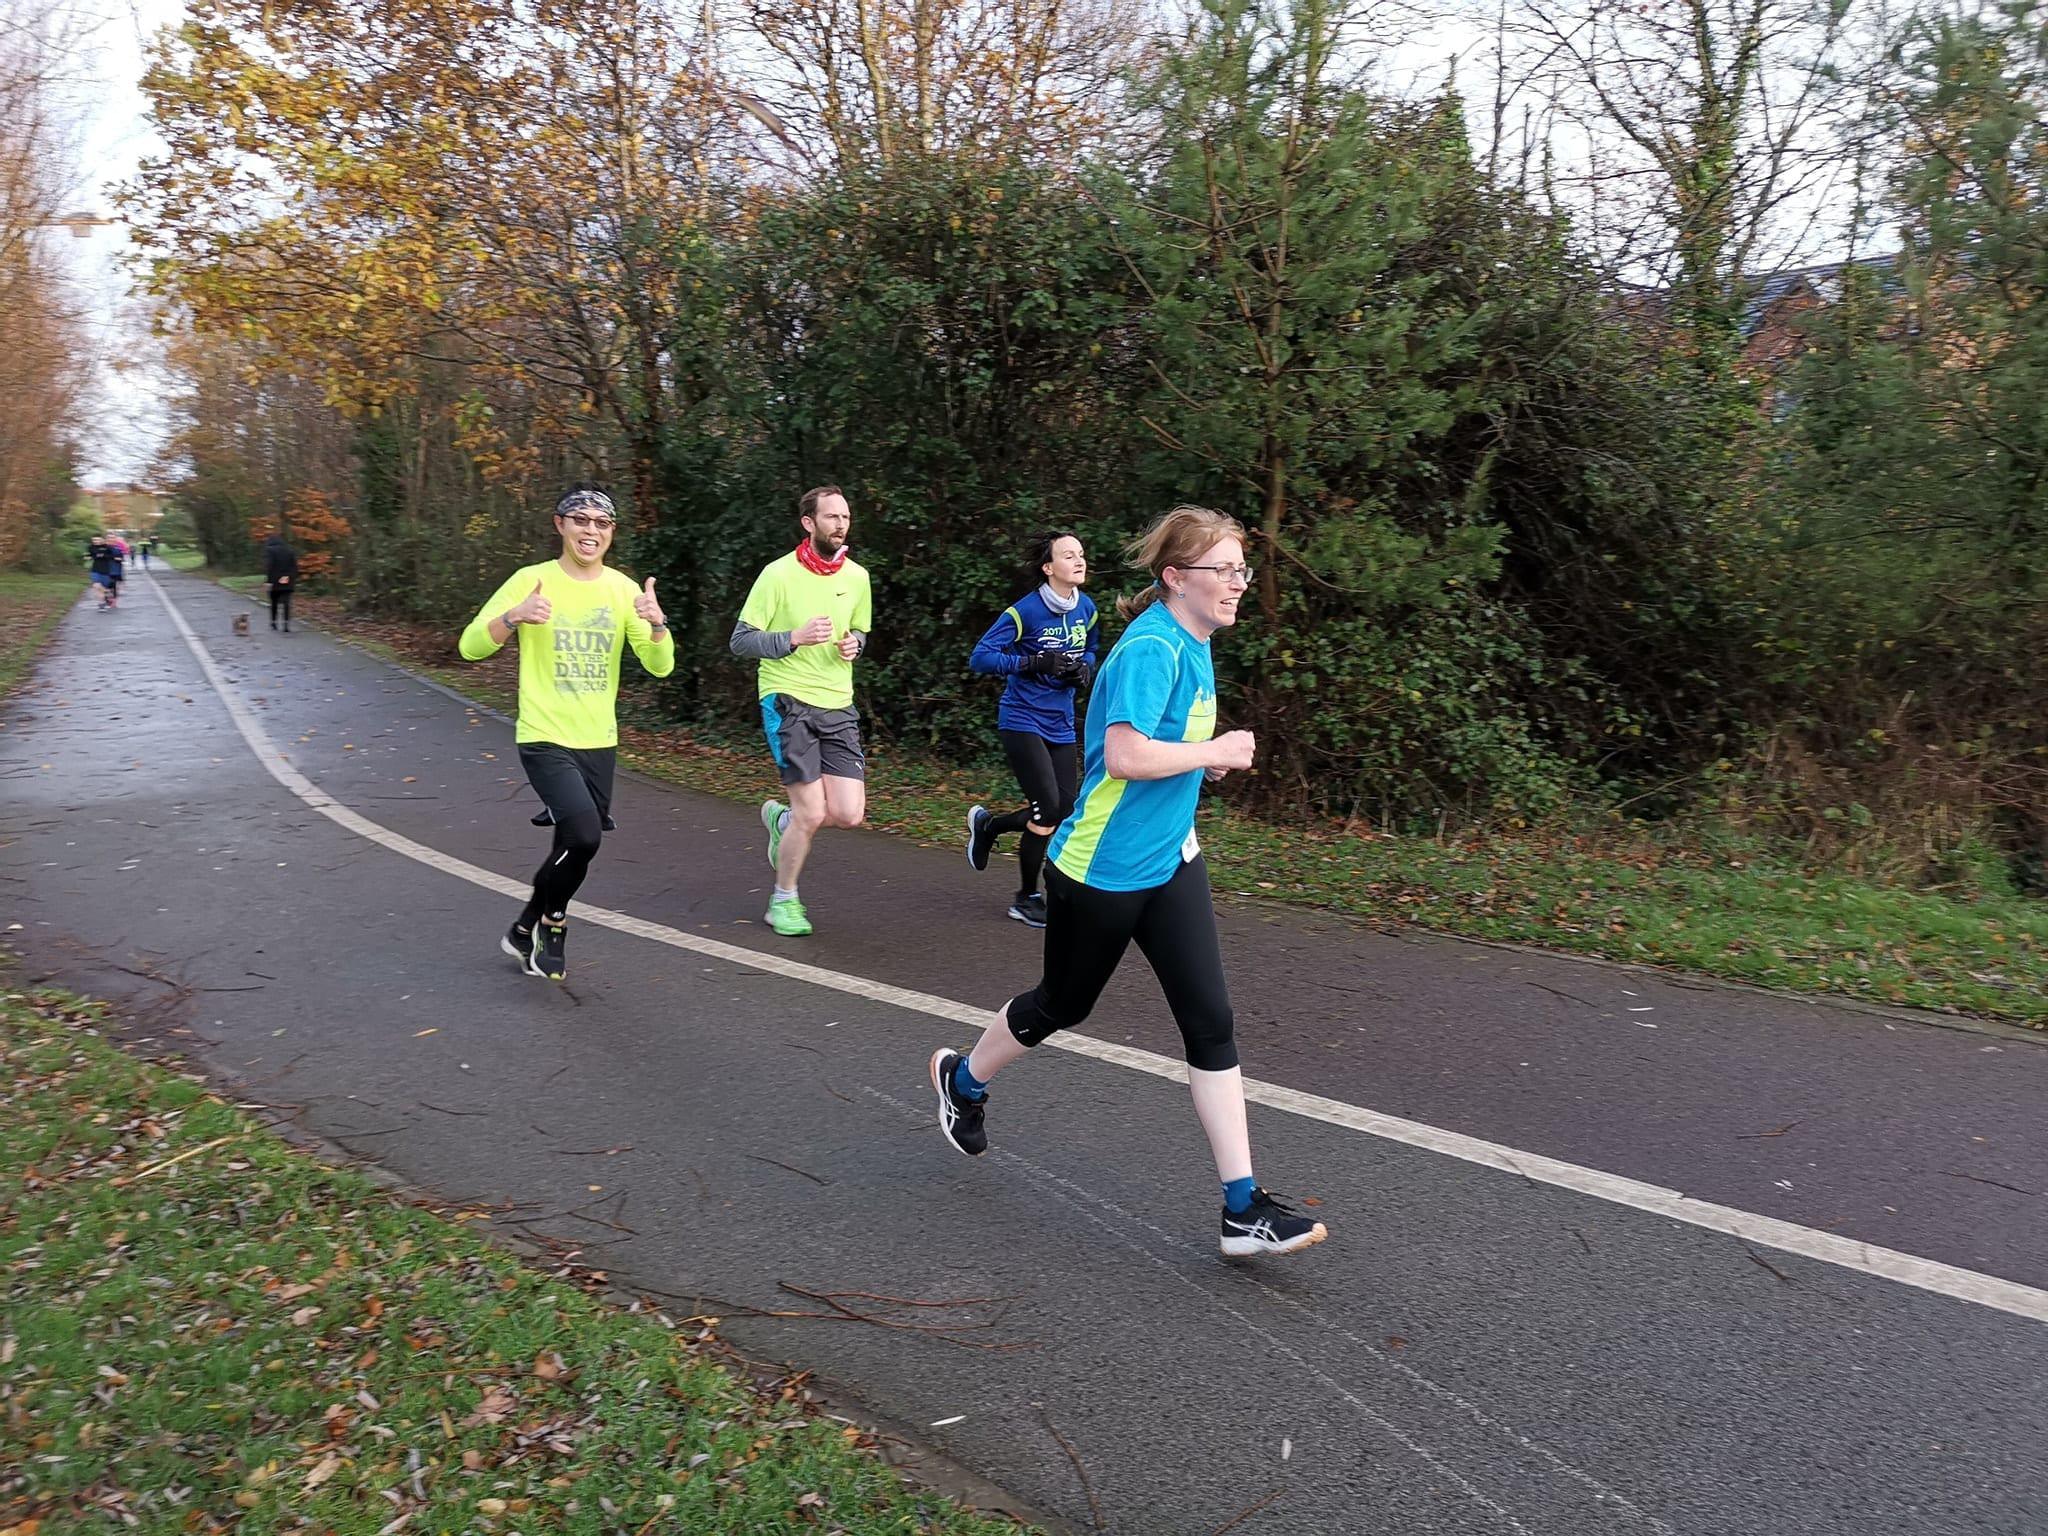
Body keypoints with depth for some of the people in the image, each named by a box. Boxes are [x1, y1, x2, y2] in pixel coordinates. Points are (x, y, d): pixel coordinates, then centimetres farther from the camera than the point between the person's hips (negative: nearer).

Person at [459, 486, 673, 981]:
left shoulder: (623, 588, 3)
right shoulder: (532, 580, -7)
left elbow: (660, 667, 0)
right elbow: (470, 646, -7)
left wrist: (657, 624, -21)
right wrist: (514, 616, -26)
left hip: (600, 743, 5)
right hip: (545, 739, -5)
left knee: (574, 850, 12)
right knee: (585, 836, -22)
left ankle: (528, 928, 37)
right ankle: (551, 921, 6)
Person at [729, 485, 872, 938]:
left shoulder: (857, 576, 6)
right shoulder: (779, 573, -9)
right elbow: (741, 641, -7)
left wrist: (853, 645, 0)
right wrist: (794, 638, -21)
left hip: (838, 705, 5)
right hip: (788, 701, -5)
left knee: (849, 814, -4)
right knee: (813, 811, -9)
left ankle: (781, 818, 29)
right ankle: (783, 901, 15)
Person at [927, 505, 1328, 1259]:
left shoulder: (1191, 644, 7)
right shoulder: (1151, 648, -21)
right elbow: (1124, 755, -32)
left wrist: (1204, 756, 7)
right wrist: (1215, 751, -20)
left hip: (1169, 862, 8)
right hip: (1100, 869, -8)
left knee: (1211, 1020, 0)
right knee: (1062, 1004, 14)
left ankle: (1243, 1208, 5)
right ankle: (963, 1079, 44)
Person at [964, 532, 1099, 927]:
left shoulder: (1087, 608, 3)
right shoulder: (1025, 611, -16)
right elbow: (980, 657, -16)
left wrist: (1085, 669, -2)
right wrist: (1034, 663, -26)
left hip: (1061, 725, 7)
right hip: (1023, 721, -7)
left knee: (1065, 813, 4)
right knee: (1048, 810, -12)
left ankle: (986, 824, 31)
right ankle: (1026, 899, 14)